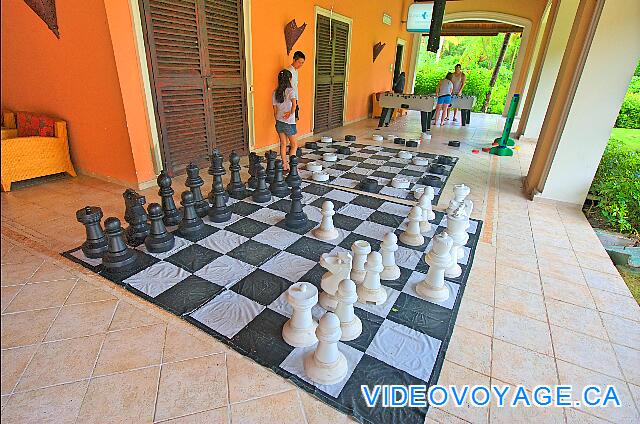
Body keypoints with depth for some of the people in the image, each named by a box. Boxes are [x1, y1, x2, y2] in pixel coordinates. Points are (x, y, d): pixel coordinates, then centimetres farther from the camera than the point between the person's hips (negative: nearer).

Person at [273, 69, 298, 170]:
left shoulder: (275, 92, 5)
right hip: (289, 122, -5)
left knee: (283, 144, 13)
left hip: (279, 121, 5)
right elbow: (294, 104, -30)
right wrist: (291, 113, -14)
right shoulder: (290, 90, -12)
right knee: (294, 145, 8)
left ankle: (284, 164, 18)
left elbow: (275, 110, 8)